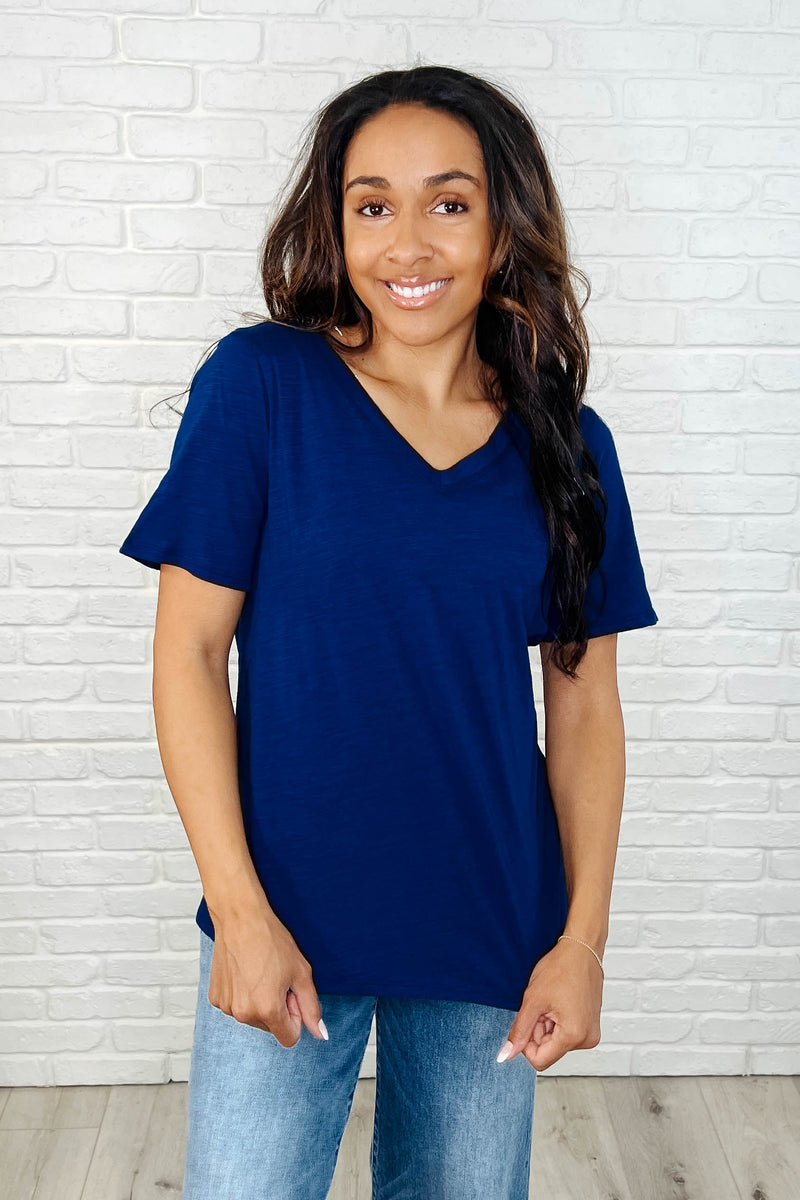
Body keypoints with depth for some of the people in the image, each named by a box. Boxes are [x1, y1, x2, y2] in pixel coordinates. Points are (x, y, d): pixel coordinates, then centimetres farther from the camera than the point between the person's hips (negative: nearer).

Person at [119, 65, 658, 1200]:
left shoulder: (566, 444, 0)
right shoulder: (259, 385, -8)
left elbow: (584, 702, 3)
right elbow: (190, 649, -8)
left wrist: (584, 938, 0)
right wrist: (240, 911, -11)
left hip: (494, 924, 3)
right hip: (287, 915, -2)